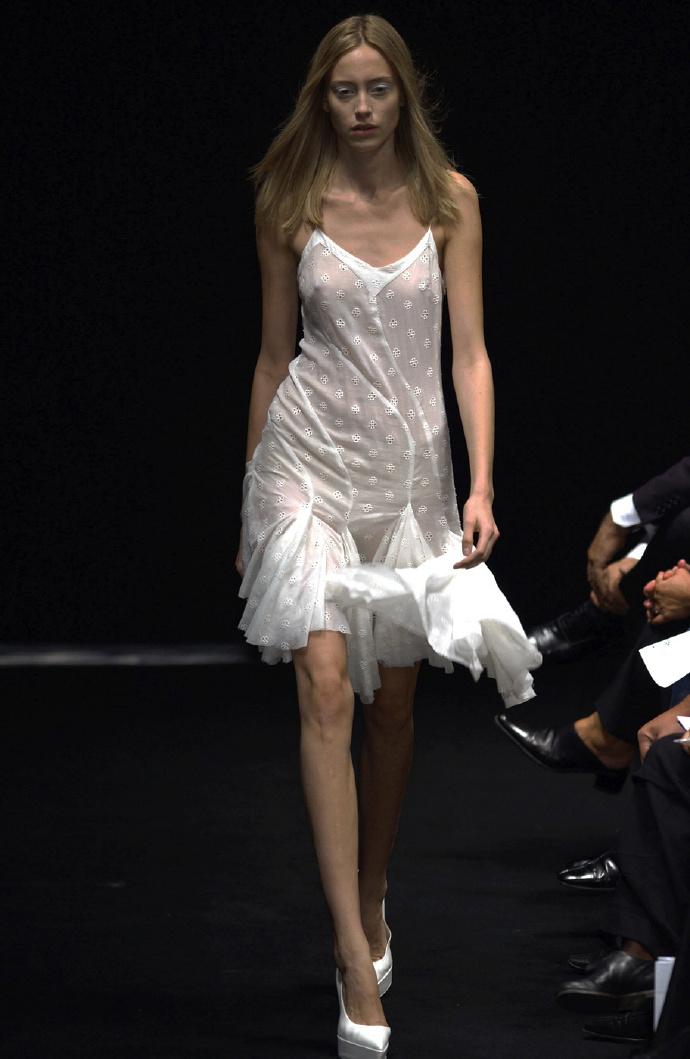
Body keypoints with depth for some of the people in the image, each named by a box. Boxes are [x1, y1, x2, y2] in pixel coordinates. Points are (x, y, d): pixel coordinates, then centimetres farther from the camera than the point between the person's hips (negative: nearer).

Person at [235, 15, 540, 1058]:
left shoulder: (448, 199, 0)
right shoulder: (291, 204, 0)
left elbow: (470, 351, -2)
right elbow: (274, 353, 8)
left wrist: (481, 483, -12)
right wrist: (251, 499, 10)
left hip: (410, 462, 2)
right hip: (310, 456, -1)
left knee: (394, 701, 9)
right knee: (326, 685, -14)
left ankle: (372, 904, 30)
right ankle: (356, 956, -18)